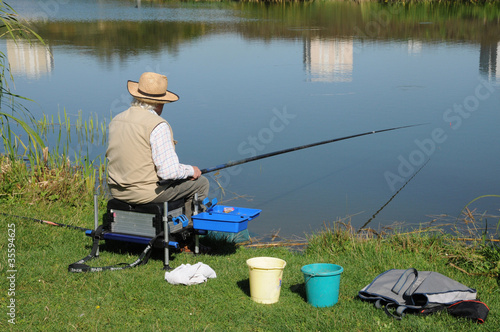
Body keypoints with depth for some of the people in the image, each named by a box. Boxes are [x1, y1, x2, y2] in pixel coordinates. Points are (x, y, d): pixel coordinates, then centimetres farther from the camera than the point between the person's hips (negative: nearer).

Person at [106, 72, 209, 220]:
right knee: (201, 182, 10)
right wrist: (191, 170, -3)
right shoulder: (158, 126, -19)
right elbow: (169, 172, -24)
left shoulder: (116, 120, 5)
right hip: (147, 193, -8)